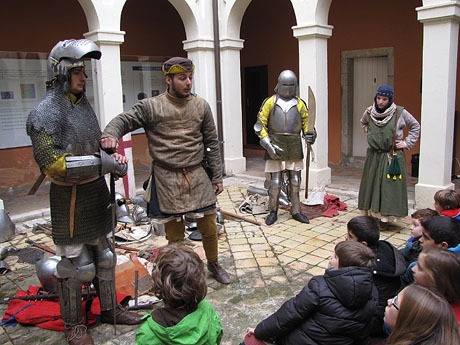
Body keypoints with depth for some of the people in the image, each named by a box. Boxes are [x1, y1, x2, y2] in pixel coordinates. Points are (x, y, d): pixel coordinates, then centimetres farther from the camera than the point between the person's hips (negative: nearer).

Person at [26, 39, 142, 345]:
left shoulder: (84, 105, 10)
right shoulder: (44, 114, -15)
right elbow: (52, 163, -24)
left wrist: (113, 156, 4)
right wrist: (101, 162, -26)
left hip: (97, 192, 8)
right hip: (71, 197, -8)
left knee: (103, 256, 17)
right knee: (76, 264, 2)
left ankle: (109, 309, 34)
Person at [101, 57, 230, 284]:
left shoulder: (201, 106, 4)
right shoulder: (151, 107, -4)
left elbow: (212, 143, 8)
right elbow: (123, 121, -7)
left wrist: (216, 176, 7)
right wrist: (110, 136, -32)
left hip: (197, 177, 2)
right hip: (166, 180, -2)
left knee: (209, 227, 11)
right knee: (174, 235, 10)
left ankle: (213, 264, 38)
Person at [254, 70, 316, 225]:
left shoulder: (300, 104, 8)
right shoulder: (270, 102, 1)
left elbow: (307, 122, 13)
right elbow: (260, 125, -1)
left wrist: (310, 135, -10)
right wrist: (268, 145, -10)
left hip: (294, 149, 3)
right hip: (275, 148, -3)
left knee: (295, 181, 9)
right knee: (275, 182, -3)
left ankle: (296, 211, 22)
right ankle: (273, 212, 15)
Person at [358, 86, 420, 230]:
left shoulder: (400, 113, -7)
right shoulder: (369, 112, 2)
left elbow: (415, 126, 8)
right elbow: (363, 123, 25)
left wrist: (407, 143, 0)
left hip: (392, 157, -3)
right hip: (373, 155, 4)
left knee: (389, 187, -4)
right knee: (371, 184, 7)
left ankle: (385, 219, 2)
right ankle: (370, 214, 18)